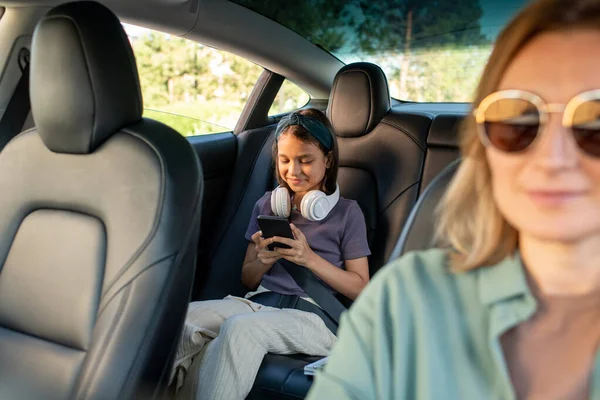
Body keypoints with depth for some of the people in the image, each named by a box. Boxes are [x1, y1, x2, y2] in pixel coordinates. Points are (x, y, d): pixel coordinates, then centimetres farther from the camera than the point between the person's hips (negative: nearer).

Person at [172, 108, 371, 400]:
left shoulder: (347, 212, 6)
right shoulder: (267, 205, 17)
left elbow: (360, 287, 2)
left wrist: (310, 258, -11)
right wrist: (264, 260, -3)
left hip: (312, 313, -4)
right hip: (259, 302, 5)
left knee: (240, 328, -36)